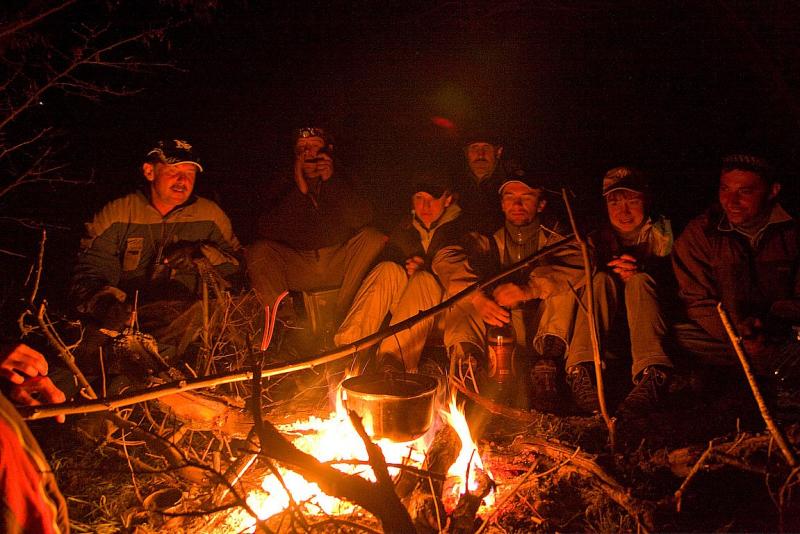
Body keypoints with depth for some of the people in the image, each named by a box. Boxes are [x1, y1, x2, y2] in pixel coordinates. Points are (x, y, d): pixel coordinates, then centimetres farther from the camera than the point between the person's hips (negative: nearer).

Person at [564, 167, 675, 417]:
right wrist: (608, 268, -23)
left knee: (639, 280, -30)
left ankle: (653, 374, -53)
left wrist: (641, 268, -26)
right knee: (602, 279, -27)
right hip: (608, 324, 1)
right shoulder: (598, 234, 6)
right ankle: (580, 371, -47)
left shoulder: (661, 230, 4)